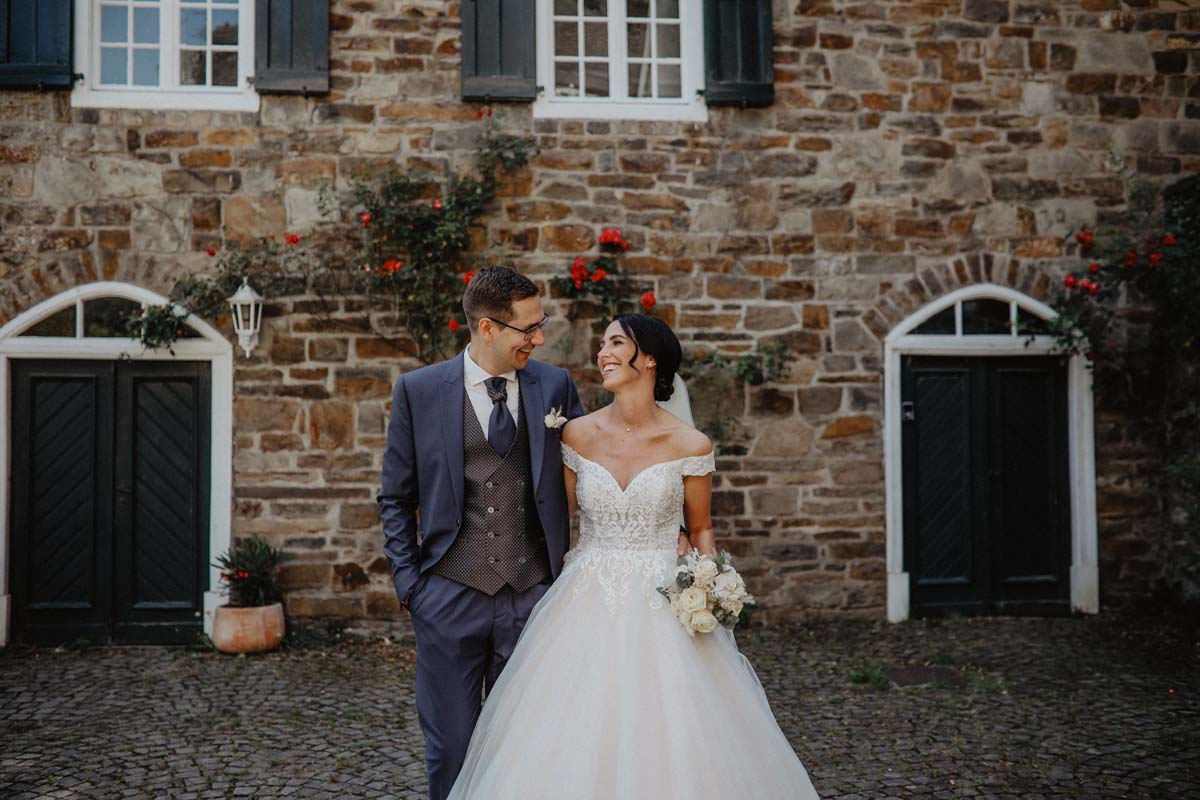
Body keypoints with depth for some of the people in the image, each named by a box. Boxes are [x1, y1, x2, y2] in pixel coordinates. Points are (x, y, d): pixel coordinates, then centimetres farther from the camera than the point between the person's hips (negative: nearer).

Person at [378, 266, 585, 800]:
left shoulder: (556, 386, 1)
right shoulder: (419, 390, -2)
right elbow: (396, 499, 5)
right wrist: (408, 583, 0)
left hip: (534, 595, 1)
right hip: (450, 597, -1)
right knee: (450, 747, 10)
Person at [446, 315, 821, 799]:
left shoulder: (690, 445, -6)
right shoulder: (577, 435, -1)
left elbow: (701, 528, 6)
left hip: (663, 605, -1)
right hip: (586, 606, 2)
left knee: (670, 744, 3)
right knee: (576, 746, 6)